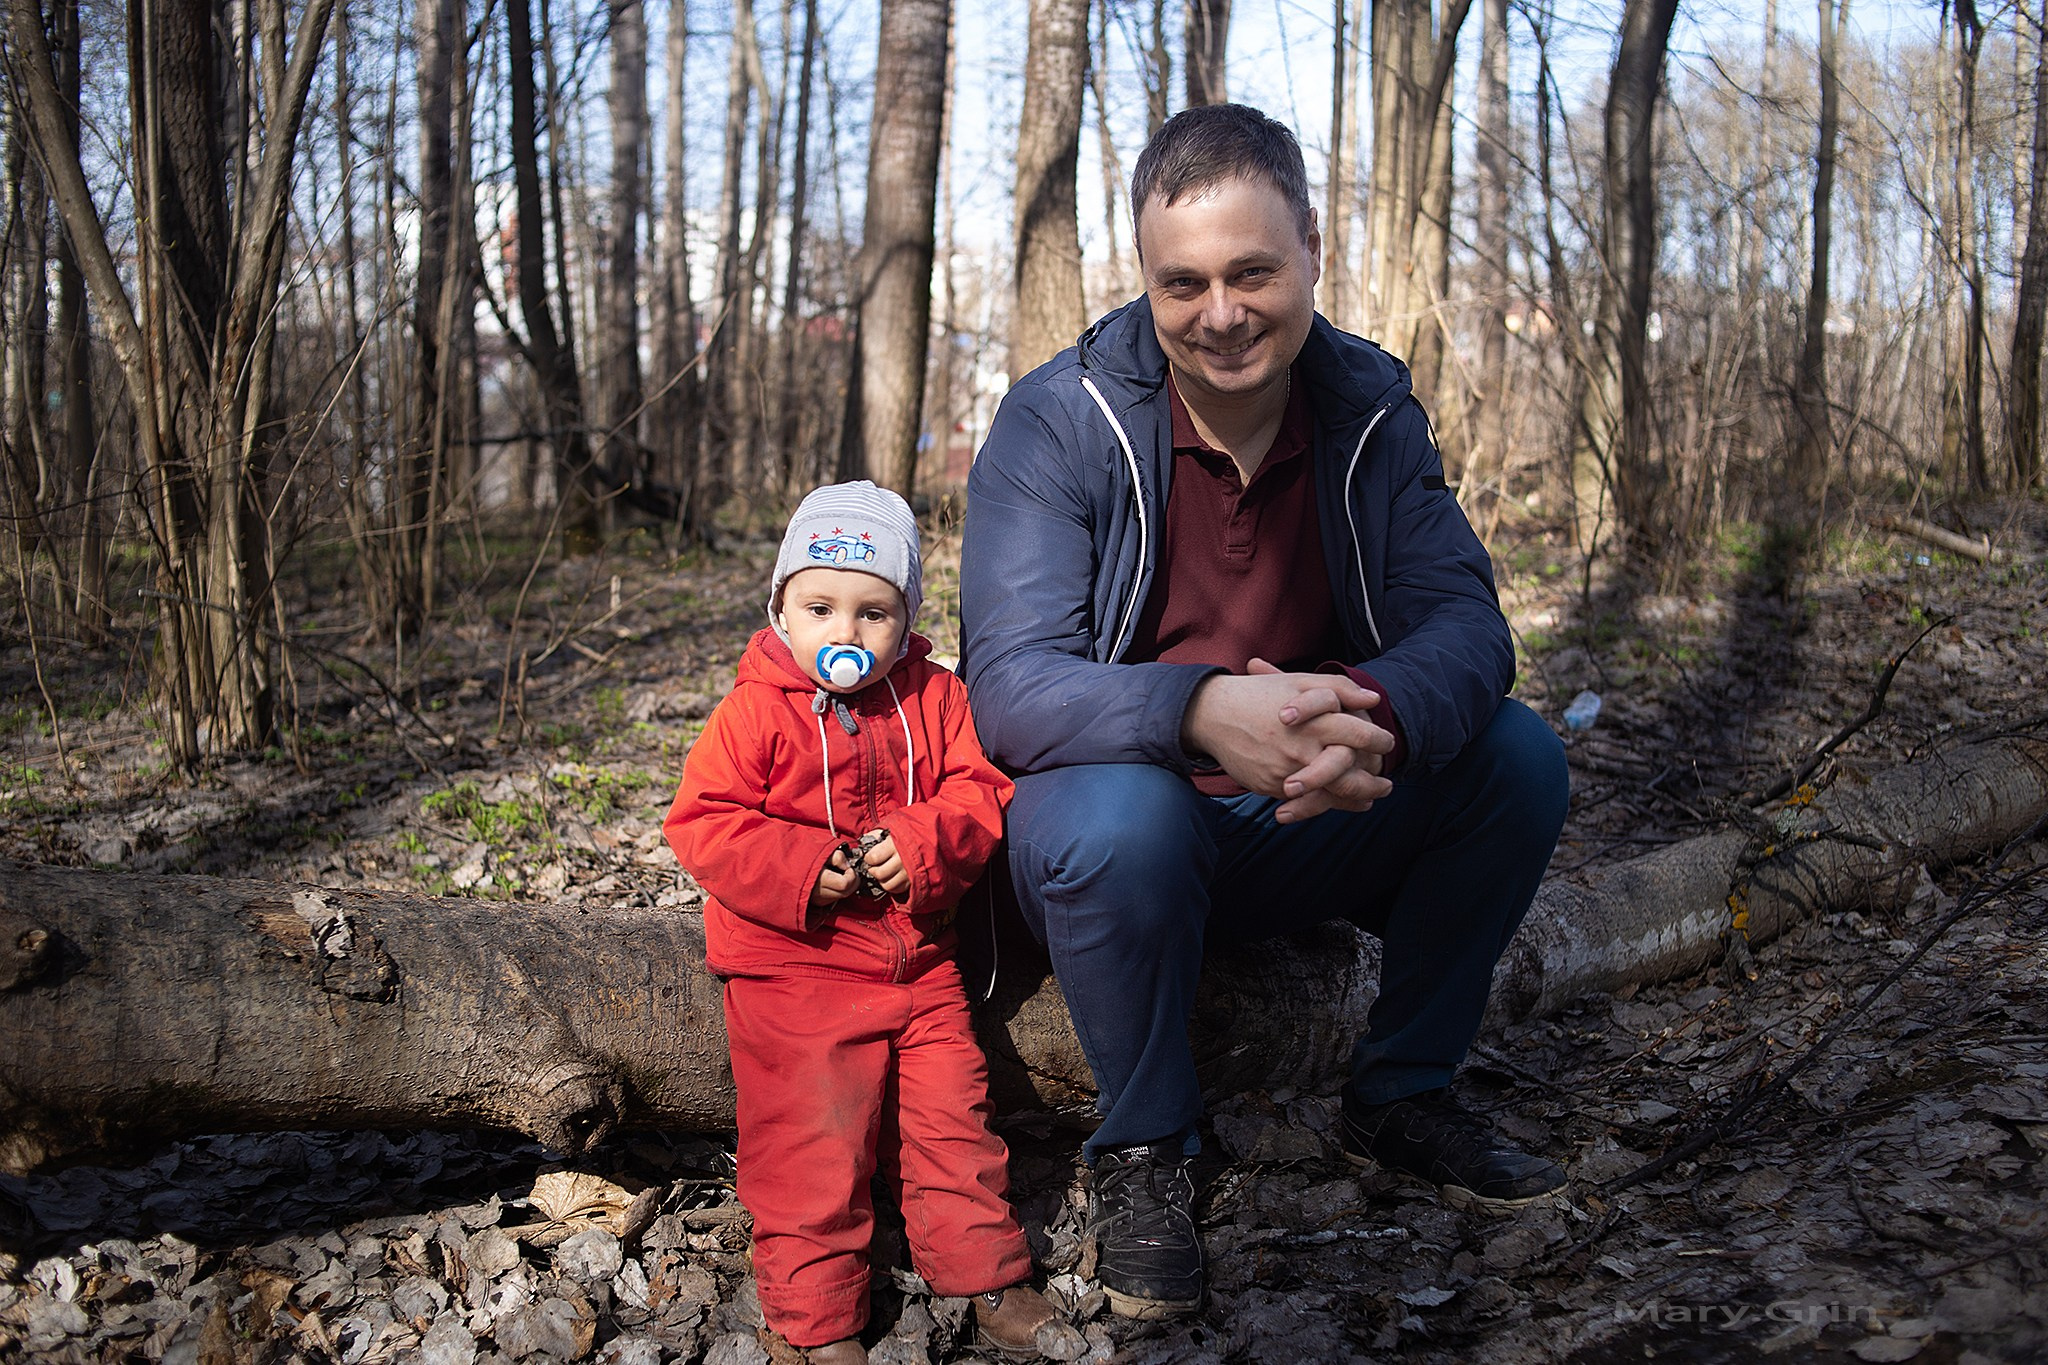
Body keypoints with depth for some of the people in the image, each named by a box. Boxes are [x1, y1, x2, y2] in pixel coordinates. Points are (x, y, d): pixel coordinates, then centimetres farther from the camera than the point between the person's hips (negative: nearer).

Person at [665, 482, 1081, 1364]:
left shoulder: (935, 699, 3)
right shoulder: (754, 712, -7)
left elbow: (979, 790, 4)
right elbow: (703, 822, -10)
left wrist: (923, 842, -16)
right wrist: (802, 869, -21)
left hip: (918, 958, 4)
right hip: (794, 968, -3)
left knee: (952, 1121, 9)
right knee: (815, 1143, -2)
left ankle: (990, 1280, 25)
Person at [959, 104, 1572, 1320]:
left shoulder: (1373, 408, -4)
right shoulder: (1057, 423, -16)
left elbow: (1465, 625, -15)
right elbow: (1013, 686, -26)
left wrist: (1376, 712, -40)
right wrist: (1201, 709, -47)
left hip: (1311, 830, 4)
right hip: (1132, 822, -4)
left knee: (1521, 758, -16)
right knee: (1117, 818, -36)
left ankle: (1402, 1098, 4)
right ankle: (1142, 1147, -8)